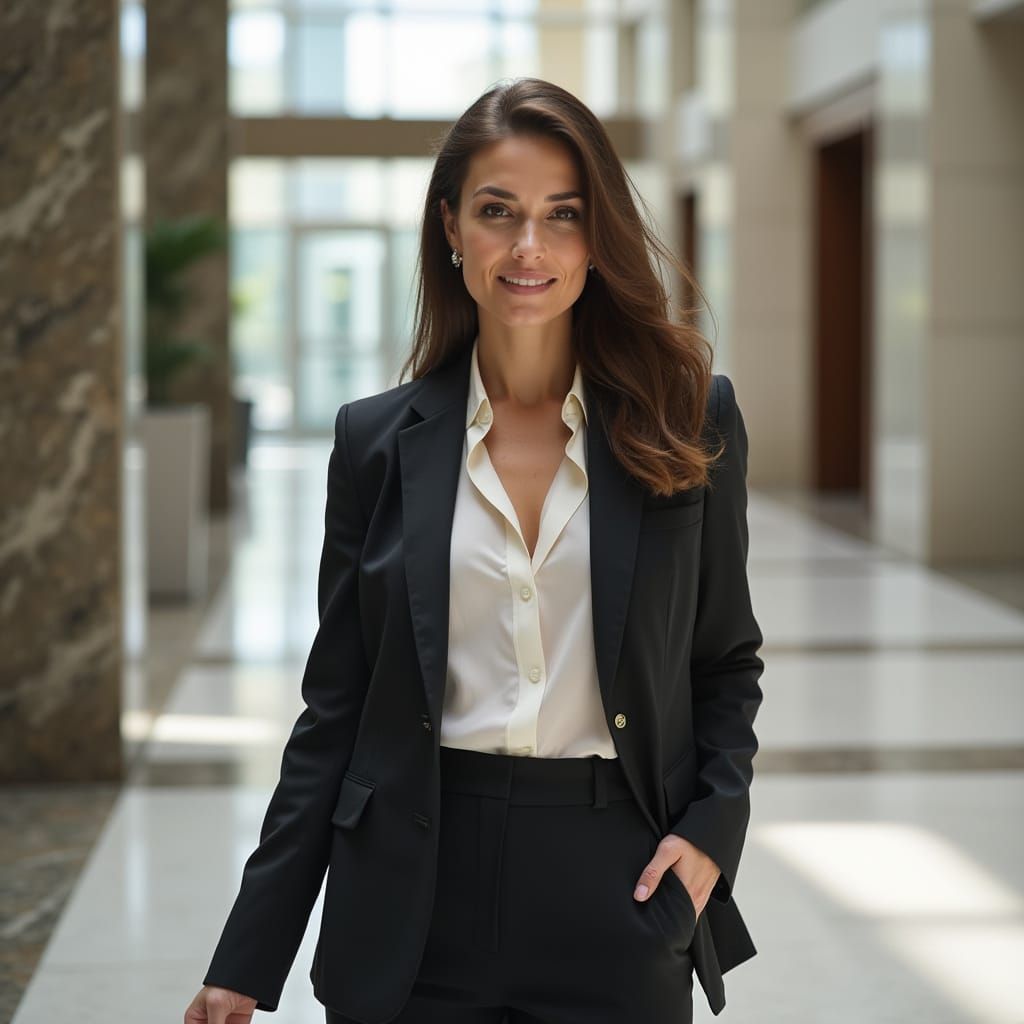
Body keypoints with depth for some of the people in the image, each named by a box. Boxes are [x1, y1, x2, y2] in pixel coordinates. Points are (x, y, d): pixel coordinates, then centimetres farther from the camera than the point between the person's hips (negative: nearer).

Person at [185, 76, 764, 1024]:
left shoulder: (689, 419, 0)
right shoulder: (378, 439, 2)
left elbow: (727, 661, 10)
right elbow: (336, 708, 4)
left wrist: (713, 824, -8)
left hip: (619, 891, 0)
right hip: (417, 911, 1)